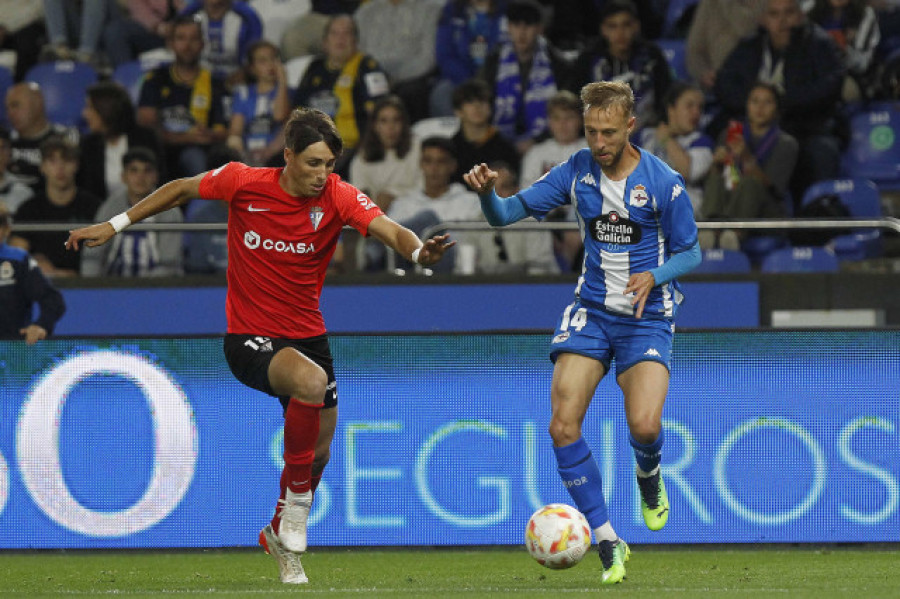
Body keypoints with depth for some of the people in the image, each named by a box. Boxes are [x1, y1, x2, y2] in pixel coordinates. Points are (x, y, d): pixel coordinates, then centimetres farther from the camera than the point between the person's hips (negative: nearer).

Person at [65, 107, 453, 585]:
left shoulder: (339, 197, -12)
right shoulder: (243, 183, -14)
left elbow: (388, 229, -27)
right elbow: (181, 190, 4)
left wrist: (418, 250, -49)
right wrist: (115, 225, 6)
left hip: (307, 335, 4)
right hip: (249, 338, -4)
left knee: (318, 452, 12)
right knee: (311, 381, -34)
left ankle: (280, 536, 42)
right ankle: (296, 510, -18)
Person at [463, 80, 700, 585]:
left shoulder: (664, 183, -10)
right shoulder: (578, 170, -2)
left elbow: (690, 253, -1)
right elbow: (508, 213, 0)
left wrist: (654, 276, -20)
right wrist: (488, 192, -22)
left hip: (646, 315, -3)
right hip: (591, 311, 3)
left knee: (644, 426, -21)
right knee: (563, 425, -14)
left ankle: (649, 475, 19)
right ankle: (609, 543, -4)